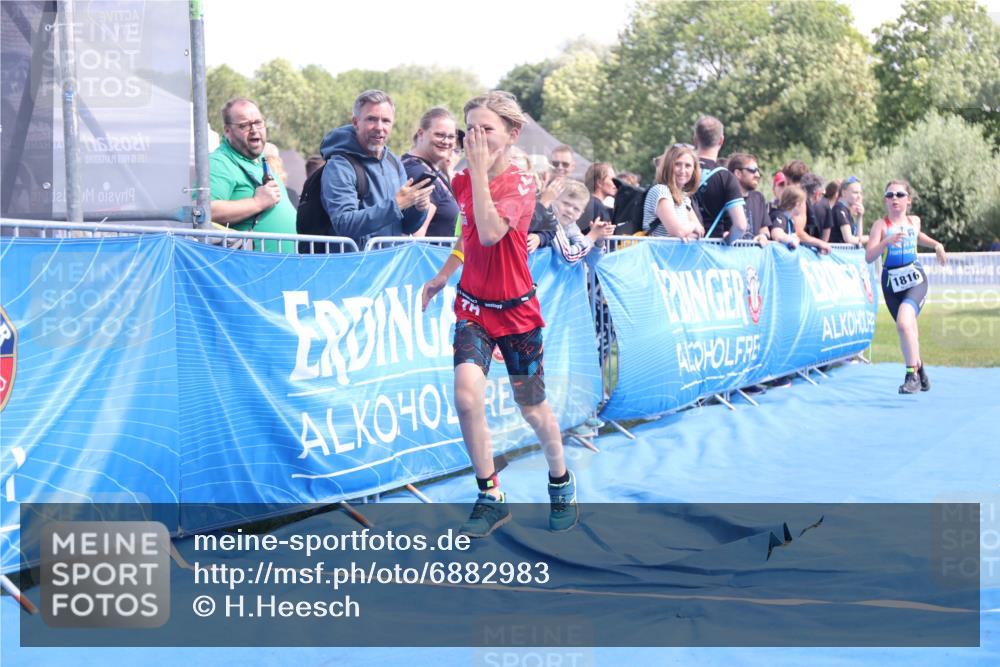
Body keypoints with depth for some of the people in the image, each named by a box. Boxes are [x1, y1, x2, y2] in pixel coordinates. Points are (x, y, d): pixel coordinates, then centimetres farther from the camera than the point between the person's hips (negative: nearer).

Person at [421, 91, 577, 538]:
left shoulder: (521, 184, -14)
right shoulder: (463, 182, 1)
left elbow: (490, 233, -32)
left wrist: (480, 171, -30)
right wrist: (443, 276, 23)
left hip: (516, 311, -3)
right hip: (473, 306, 3)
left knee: (532, 407, 9)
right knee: (466, 396, -19)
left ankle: (561, 484, 37)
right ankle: (491, 499, -5)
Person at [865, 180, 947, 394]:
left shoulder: (914, 221, 7)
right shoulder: (881, 225, -4)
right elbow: (869, 257, -15)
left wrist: (936, 245, 19)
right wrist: (887, 242, -29)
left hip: (915, 279, 0)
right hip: (891, 282, 0)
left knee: (904, 323, -27)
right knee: (908, 330, 12)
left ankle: (912, 374, -22)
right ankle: (919, 370, 37)